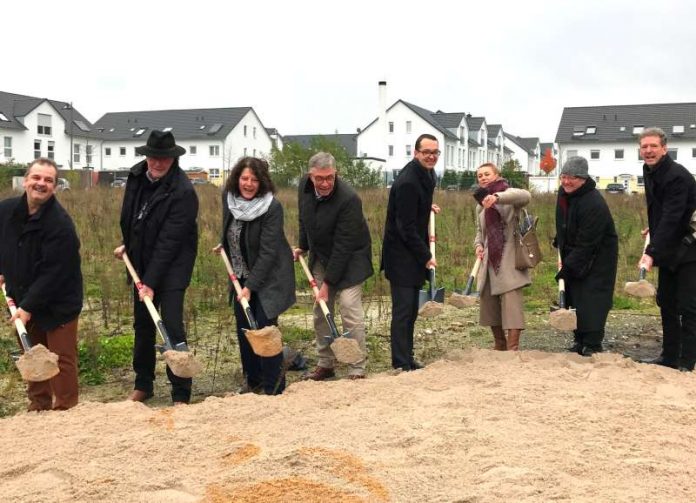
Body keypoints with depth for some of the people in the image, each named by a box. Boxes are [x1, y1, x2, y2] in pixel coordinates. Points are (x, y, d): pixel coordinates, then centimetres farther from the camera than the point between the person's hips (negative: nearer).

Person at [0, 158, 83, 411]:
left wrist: (29, 306, -23)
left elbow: (53, 274, -24)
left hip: (58, 304, -6)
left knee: (62, 359, -1)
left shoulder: (61, 224, -24)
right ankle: (39, 406, 30)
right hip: (23, 300, 7)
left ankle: (65, 410, 10)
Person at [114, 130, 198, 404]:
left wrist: (152, 282, -26)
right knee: (142, 324, 15)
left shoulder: (183, 191, -23)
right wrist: (126, 244, 18)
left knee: (172, 325, -11)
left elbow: (169, 242, -25)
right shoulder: (137, 175, -2)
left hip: (172, 266, -7)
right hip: (141, 261, 7)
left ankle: (181, 394, -1)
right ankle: (143, 385, 29)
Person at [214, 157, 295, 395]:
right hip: (241, 275, 6)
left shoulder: (272, 208, -23)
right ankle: (252, 379, 24)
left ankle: (274, 387, 3)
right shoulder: (228, 197, -4)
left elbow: (267, 253, -25)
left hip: (268, 277, -6)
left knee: (265, 327, -9)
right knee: (243, 329, 9)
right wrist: (224, 244, 18)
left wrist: (250, 286, -27)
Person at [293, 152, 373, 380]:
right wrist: (303, 247, 16)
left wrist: (328, 283, -27)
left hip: (349, 259, -7)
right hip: (320, 257, 7)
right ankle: (325, 364, 21)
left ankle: (357, 369, -4)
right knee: (321, 310, 9)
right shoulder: (305, 186, -10)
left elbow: (343, 247, -29)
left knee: (350, 310, -12)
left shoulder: (349, 199, -31)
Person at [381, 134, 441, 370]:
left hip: (414, 253, 10)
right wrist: (426, 256, -17)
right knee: (403, 310, -7)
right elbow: (406, 227, -22)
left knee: (410, 310, 14)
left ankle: (407, 358, 22)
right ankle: (401, 364, -2)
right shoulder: (407, 182, -22)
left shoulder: (427, 174, 8)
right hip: (401, 255, -10)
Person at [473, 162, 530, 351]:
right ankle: (499, 344, 26)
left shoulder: (508, 193, -5)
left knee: (511, 303, -13)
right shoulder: (480, 205, 16)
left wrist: (497, 197, -44)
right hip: (489, 261, 7)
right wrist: (478, 245, 2)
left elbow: (525, 196, -28)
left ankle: (512, 348, -13)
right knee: (489, 304, 10)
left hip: (509, 261, -7)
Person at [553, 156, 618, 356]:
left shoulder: (594, 204, -28)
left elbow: (586, 244, -27)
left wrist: (568, 268, -25)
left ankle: (592, 346, -5)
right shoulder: (564, 193, 0)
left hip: (597, 259, -8)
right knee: (574, 298, 8)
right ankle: (579, 340, 18)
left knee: (592, 300, -10)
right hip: (573, 255, 8)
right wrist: (559, 243, 19)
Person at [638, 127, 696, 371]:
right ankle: (670, 356, 22)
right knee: (666, 303, 13)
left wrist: (652, 253, -36)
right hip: (668, 250, 9)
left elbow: (671, 220, -30)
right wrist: (653, 228, 18)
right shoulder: (650, 171, 6)